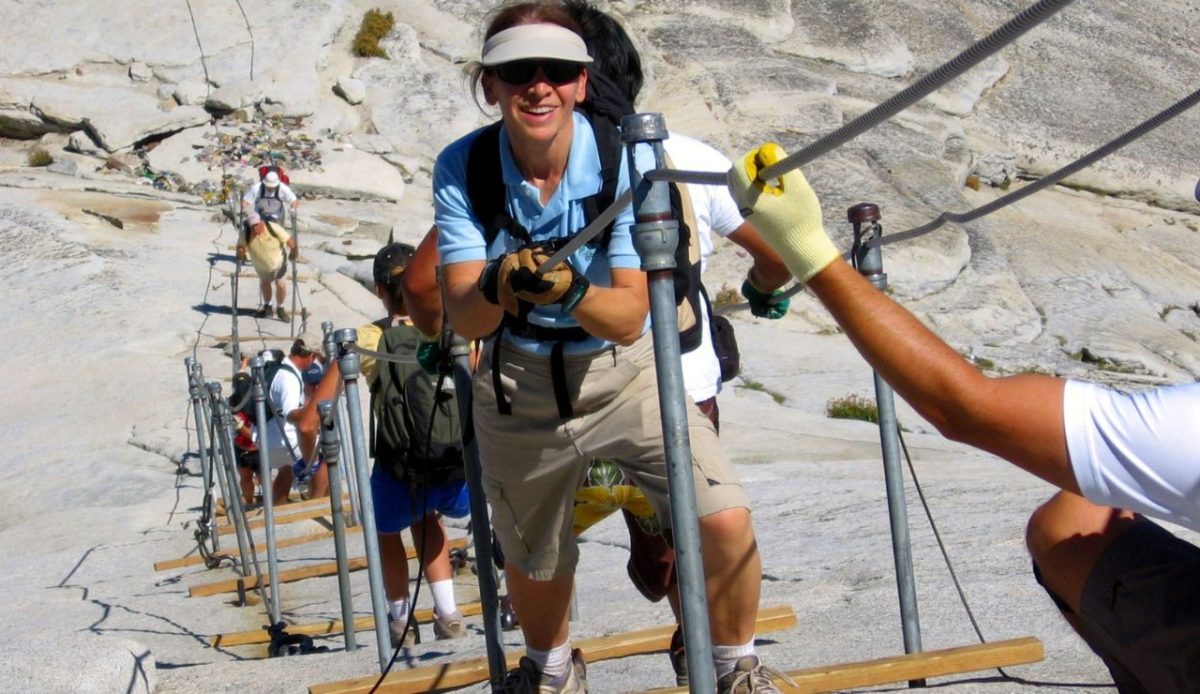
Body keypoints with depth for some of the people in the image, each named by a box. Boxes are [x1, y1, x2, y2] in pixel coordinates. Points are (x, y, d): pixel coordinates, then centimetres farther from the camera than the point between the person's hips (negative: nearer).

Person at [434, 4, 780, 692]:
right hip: (518, 381, 2)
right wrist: (499, 286, -44)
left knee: (725, 520, -20)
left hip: (623, 369, -1)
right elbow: (463, 317, -22)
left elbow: (629, 318, -24)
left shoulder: (627, 156, -21)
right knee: (533, 562, 17)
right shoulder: (462, 168, -16)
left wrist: (568, 290, -45)